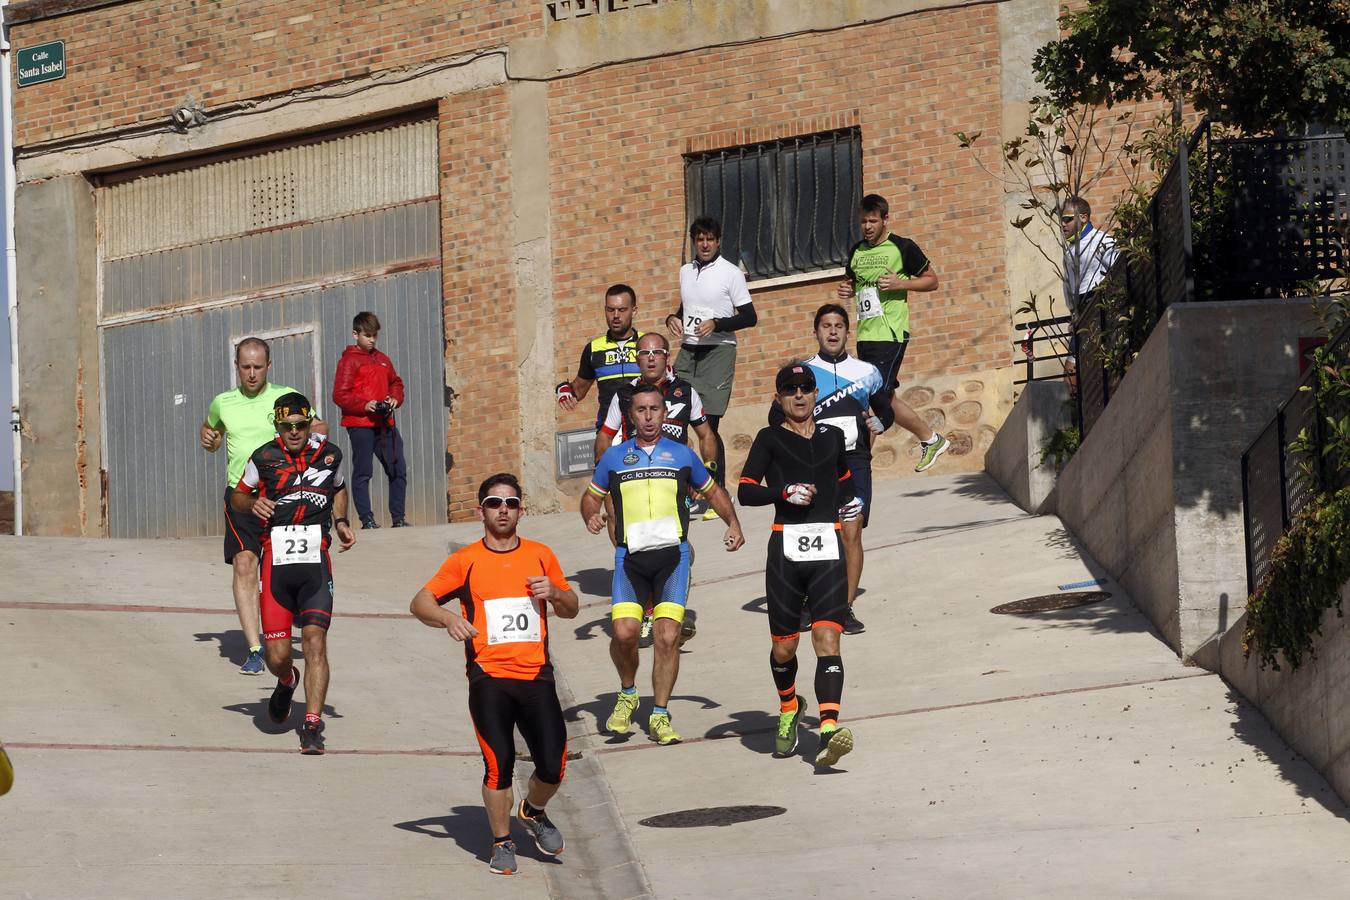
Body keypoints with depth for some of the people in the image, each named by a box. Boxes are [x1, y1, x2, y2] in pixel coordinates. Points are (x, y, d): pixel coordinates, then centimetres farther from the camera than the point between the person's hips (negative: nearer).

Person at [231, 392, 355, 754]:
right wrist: (253, 503, -8)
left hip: (316, 561, 0)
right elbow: (237, 497, 14)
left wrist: (341, 522, 10)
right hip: (276, 561, 0)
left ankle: (312, 727, -14)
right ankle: (287, 682, 35)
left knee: (315, 640, -16)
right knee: (277, 656, -3)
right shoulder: (264, 458, 1)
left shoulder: (330, 454, 7)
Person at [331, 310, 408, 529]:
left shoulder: (383, 360, 17)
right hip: (360, 424, -6)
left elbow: (395, 382, 25)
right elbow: (340, 395, -10)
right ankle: (367, 520, -2)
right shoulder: (349, 361, -3)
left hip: (385, 423, 6)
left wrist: (395, 399, 3)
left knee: (398, 470, 3)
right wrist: (365, 405, -21)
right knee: (362, 472, -3)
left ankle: (398, 518, 10)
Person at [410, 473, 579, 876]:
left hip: (536, 676, 2)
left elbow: (571, 609, 21)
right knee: (499, 763, -11)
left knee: (553, 766, -6)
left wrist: (554, 593, -2)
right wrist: (448, 617, -17)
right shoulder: (466, 561, 4)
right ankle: (502, 843, 9)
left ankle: (534, 812, 27)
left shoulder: (540, 556, 12)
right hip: (489, 678, -2)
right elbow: (420, 602, 4)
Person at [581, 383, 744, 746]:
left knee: (668, 637, -11)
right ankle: (627, 694, 14)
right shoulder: (614, 457, 13)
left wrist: (733, 523, 9)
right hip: (630, 556, 0)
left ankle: (660, 716, 0)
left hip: (672, 555, 0)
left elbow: (713, 491, 25)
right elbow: (591, 495, 22)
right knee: (624, 631, -15)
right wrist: (591, 517, 0)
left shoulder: (681, 454, 13)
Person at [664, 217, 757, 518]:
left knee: (709, 425, -8)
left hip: (718, 352, -6)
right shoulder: (686, 271, 14)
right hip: (688, 350, 6)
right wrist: (673, 318, 7)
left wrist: (716, 324, -18)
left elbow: (749, 317, -5)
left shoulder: (731, 273, -4)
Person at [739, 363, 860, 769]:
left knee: (827, 639, -15)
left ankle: (829, 729, -28)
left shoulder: (832, 437, 17)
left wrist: (849, 499, 22)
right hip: (786, 549, -1)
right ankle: (789, 709, 39)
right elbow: (745, 491, -6)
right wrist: (785, 492, -18)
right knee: (784, 647, 7)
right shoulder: (770, 439, 5)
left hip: (827, 552, 1)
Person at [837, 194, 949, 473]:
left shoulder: (902, 248, -4)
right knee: (886, 400, 11)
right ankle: (931, 440, 27)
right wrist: (846, 290, 5)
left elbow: (932, 280, 2)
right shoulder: (857, 251, 13)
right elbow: (850, 281, 29)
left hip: (891, 335, -7)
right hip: (865, 335, 7)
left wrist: (901, 283, -14)